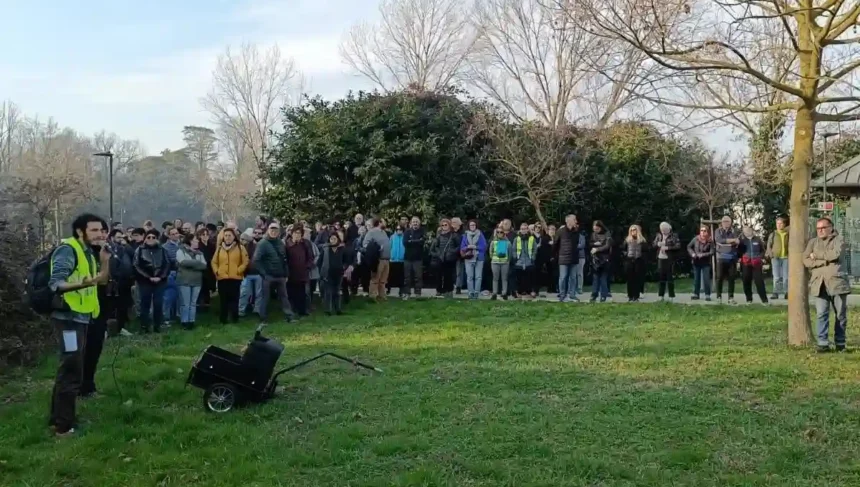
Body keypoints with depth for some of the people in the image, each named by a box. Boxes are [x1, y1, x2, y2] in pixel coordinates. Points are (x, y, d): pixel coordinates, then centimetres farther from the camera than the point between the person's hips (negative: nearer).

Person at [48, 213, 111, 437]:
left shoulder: (87, 252, 13)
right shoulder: (67, 250, -14)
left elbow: (101, 281, 17)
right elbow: (55, 284, -24)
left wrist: (104, 260, 3)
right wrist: (83, 284, -40)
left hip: (81, 318, 10)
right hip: (68, 318, -10)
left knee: (68, 370, 16)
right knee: (71, 371, -6)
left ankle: (58, 418, 27)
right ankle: (64, 425, 2)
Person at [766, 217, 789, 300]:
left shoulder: (788, 234, 8)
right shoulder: (773, 234, 8)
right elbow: (769, 245, 7)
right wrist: (770, 253, -8)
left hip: (786, 257, 0)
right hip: (776, 257, 0)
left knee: (786, 276, 2)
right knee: (776, 276, -1)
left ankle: (786, 293, 8)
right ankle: (776, 293, -1)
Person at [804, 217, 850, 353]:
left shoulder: (839, 240, 6)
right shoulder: (813, 242, 15)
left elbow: (835, 254, -15)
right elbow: (806, 261, 3)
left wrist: (816, 255, -4)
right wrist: (825, 261, -8)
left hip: (837, 282, -2)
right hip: (820, 284, 2)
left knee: (841, 315, 4)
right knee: (821, 315, -4)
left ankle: (840, 343, 13)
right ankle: (823, 343, -1)